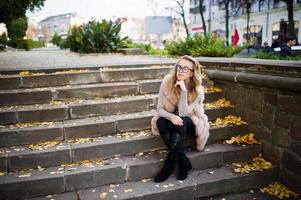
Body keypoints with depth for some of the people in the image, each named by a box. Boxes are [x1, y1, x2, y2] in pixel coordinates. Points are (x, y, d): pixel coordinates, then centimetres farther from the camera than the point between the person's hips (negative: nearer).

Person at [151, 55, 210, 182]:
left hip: (190, 123, -2)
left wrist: (184, 90, -35)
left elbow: (183, 113, -27)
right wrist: (171, 116, -34)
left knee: (180, 123, -35)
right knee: (160, 122, -31)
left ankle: (169, 166, -24)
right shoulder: (167, 82, -15)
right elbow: (159, 109, -14)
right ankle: (184, 162, -24)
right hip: (171, 119, 2)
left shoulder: (198, 90, -18)